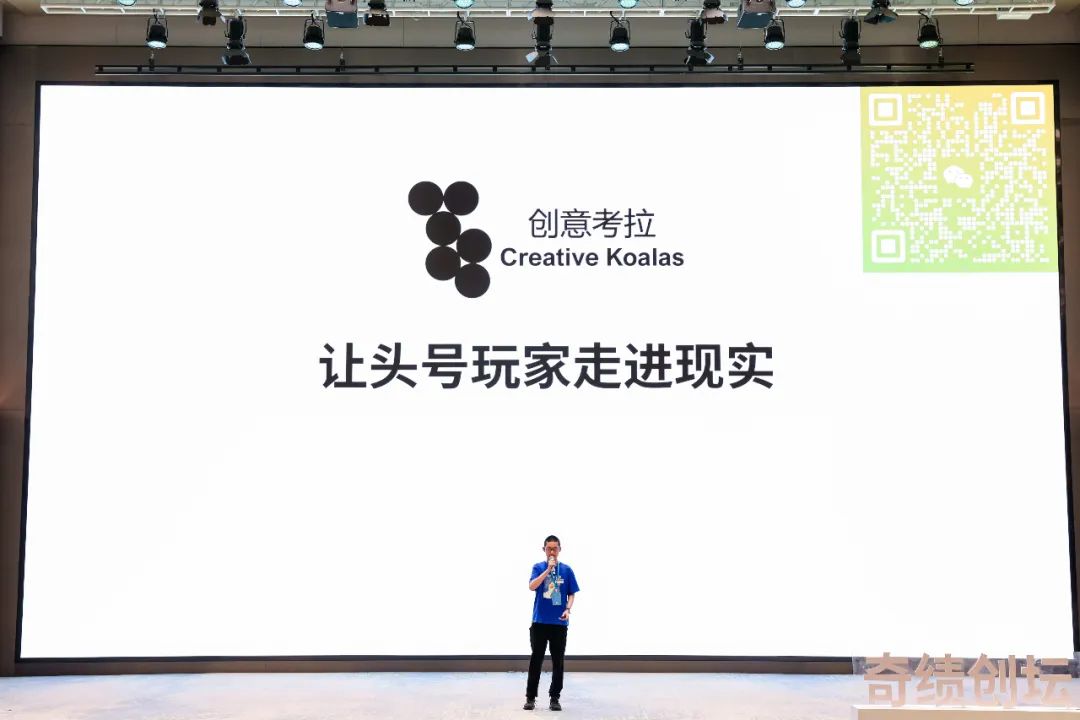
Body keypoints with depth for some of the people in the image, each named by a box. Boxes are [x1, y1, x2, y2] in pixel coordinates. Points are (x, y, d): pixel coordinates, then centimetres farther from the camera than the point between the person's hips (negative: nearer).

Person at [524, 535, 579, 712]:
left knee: (558, 661, 4)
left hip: (559, 623, 1)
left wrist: (568, 609, -11)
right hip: (539, 622, -1)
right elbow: (532, 586, -15)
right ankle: (530, 697, 10)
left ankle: (555, 698, 12)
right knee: (536, 660, 2)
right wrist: (548, 569, -22)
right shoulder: (538, 567, 1)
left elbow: (571, 594, 7)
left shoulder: (567, 570, 4)